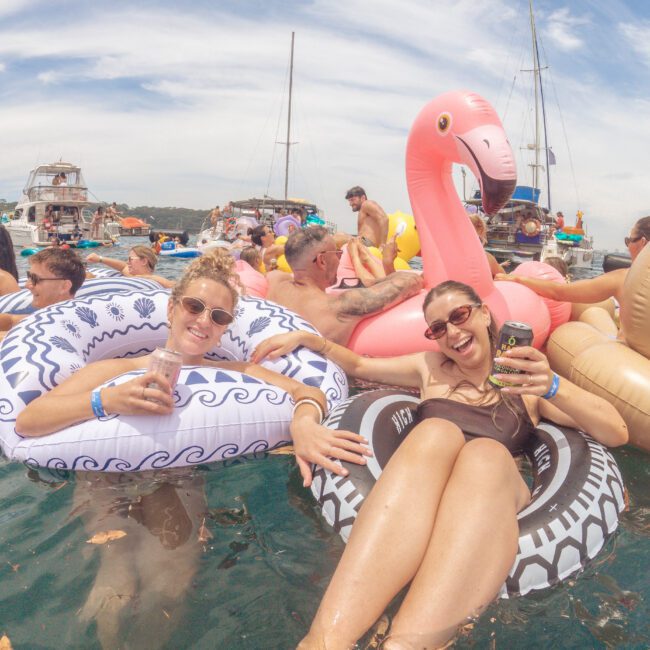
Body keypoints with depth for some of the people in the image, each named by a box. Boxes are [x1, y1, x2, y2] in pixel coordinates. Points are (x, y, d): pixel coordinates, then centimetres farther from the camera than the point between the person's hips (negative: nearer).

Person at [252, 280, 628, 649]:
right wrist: (305, 337, 22)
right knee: (436, 432, -32)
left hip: (498, 496, 0)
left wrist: (553, 387, -7)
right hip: (413, 492, 1)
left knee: (487, 453, -33)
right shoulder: (430, 367, 27)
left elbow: (618, 434, 11)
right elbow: (358, 365, 36)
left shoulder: (526, 378, 21)